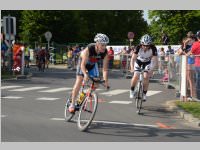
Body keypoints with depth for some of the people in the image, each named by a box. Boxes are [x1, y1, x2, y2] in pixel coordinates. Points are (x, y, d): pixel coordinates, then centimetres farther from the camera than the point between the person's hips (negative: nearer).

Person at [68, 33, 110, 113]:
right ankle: (72, 104, -7)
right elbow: (83, 64, -39)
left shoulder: (105, 53, -28)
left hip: (93, 65, 4)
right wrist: (85, 74, -56)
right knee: (79, 82, -14)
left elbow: (105, 68, -26)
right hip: (83, 62, -4)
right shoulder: (89, 49, -38)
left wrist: (105, 80, -38)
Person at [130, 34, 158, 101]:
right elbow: (133, 58, -33)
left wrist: (151, 69, -45)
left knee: (146, 77, -17)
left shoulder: (153, 48, -31)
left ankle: (144, 94, -2)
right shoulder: (138, 47, -31)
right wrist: (132, 67, -48)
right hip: (138, 61, 0)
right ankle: (132, 90, 7)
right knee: (135, 76, -17)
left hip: (147, 62, 0)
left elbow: (155, 61, -31)